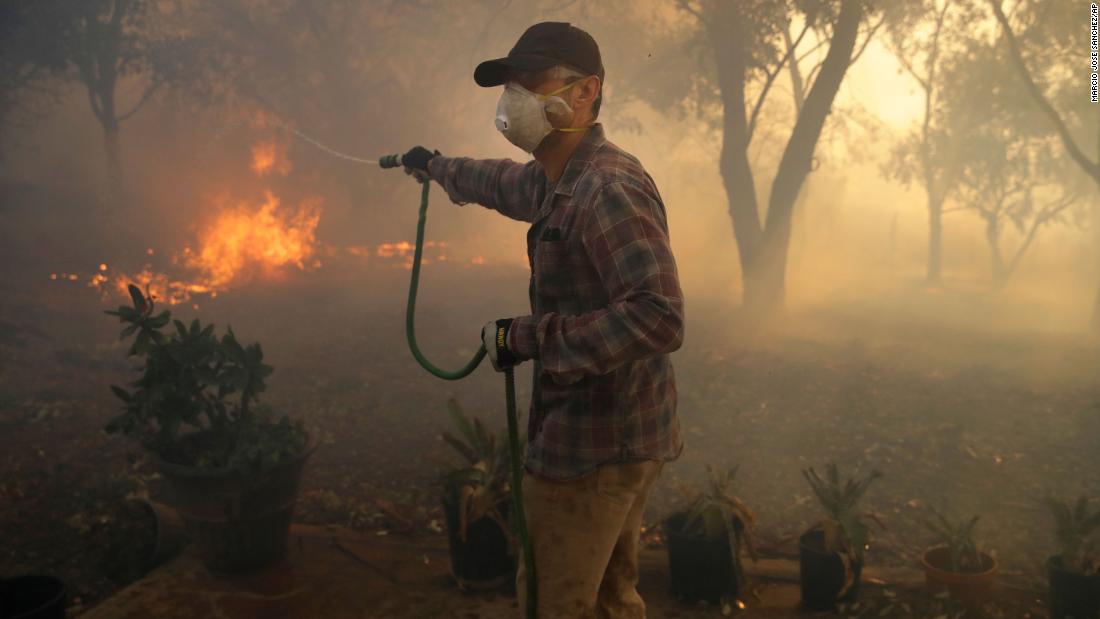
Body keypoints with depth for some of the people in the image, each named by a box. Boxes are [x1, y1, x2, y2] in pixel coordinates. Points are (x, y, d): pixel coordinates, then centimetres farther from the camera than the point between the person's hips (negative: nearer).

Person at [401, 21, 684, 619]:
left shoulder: (608, 190, -22)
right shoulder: (558, 179, 9)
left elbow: (659, 318, -32)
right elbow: (502, 183, 32)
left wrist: (533, 337, -26)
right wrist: (437, 166, 48)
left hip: (592, 449, -10)